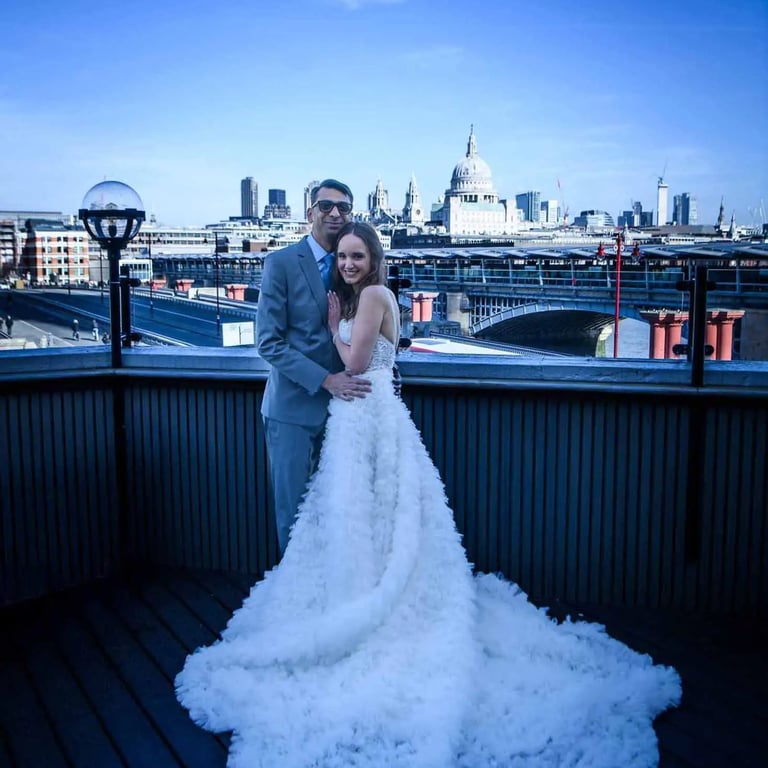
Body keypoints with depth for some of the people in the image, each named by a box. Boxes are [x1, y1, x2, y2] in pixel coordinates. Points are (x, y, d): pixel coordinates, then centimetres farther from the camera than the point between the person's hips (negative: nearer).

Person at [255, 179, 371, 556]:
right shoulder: (281, 263, -7)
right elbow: (268, 342, -12)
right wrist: (325, 379, -19)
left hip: (342, 403, 4)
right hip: (294, 406, -4)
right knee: (293, 508, 7)